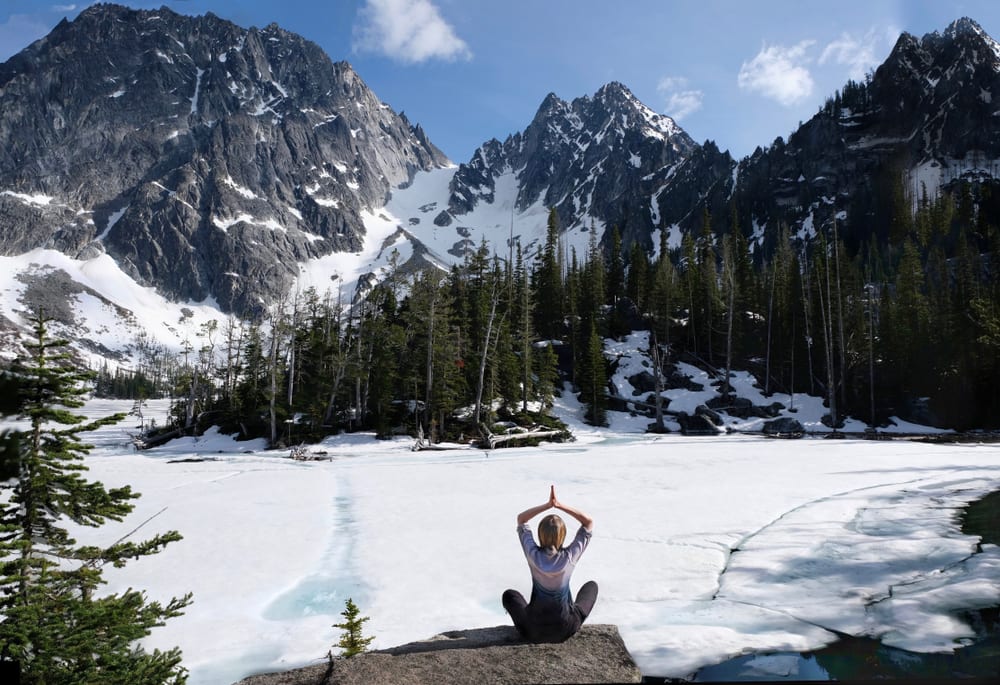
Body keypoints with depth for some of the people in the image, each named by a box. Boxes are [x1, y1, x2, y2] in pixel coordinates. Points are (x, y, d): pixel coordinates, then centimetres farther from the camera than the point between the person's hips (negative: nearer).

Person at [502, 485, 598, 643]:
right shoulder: (569, 557, -20)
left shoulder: (533, 555, -18)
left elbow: (521, 519, -4)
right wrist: (560, 505, -17)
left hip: (534, 630, 1)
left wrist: (548, 505, -13)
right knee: (592, 585, 22)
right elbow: (589, 522, -10)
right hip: (565, 629, -1)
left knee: (509, 594, 29)